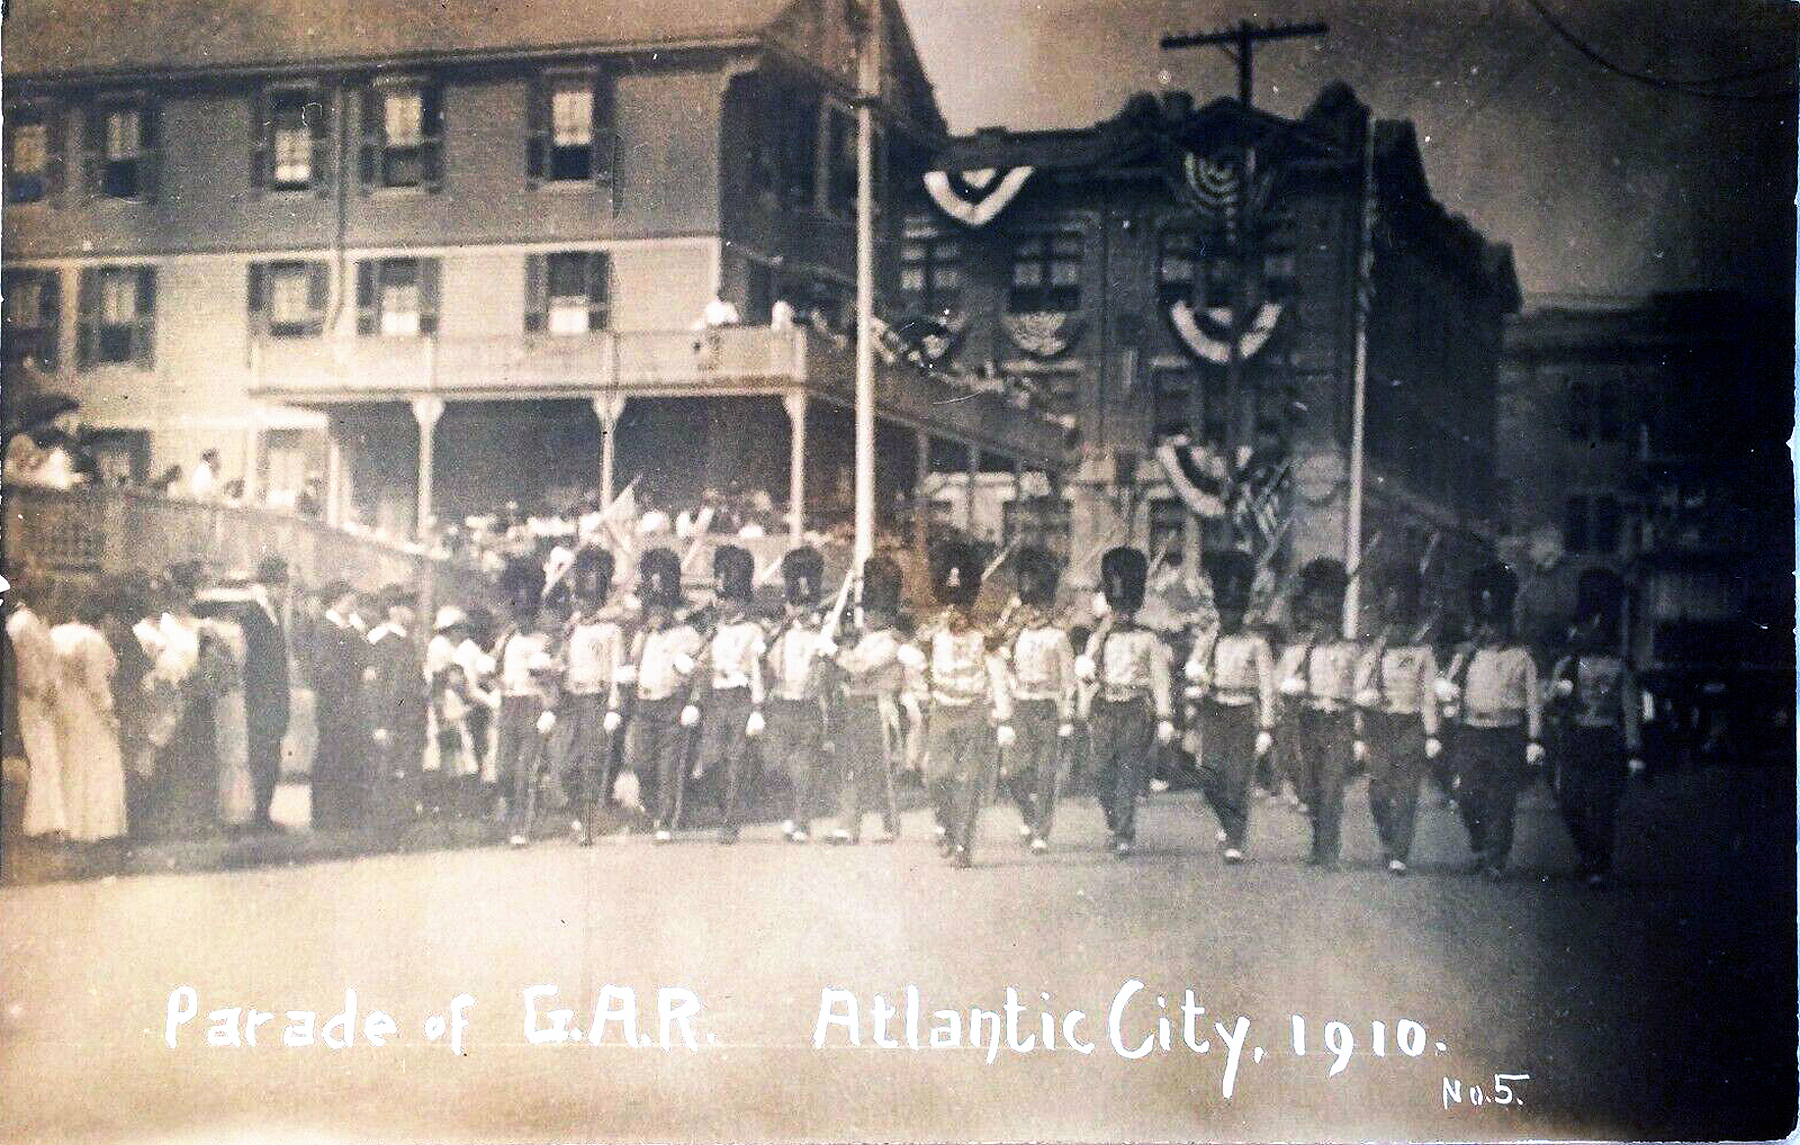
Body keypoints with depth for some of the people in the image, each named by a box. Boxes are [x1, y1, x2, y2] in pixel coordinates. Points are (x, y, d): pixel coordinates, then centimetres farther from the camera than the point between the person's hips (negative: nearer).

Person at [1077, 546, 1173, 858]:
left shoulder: (1149, 640, 5)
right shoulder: (1100, 637, 12)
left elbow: (1160, 680, 3)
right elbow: (1082, 671, 2)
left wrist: (1165, 719, -2)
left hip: (1137, 712, -3)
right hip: (1104, 710, 3)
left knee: (1129, 773, -7)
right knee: (1100, 772, -1)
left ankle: (1124, 835, -4)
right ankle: (1115, 825, 21)